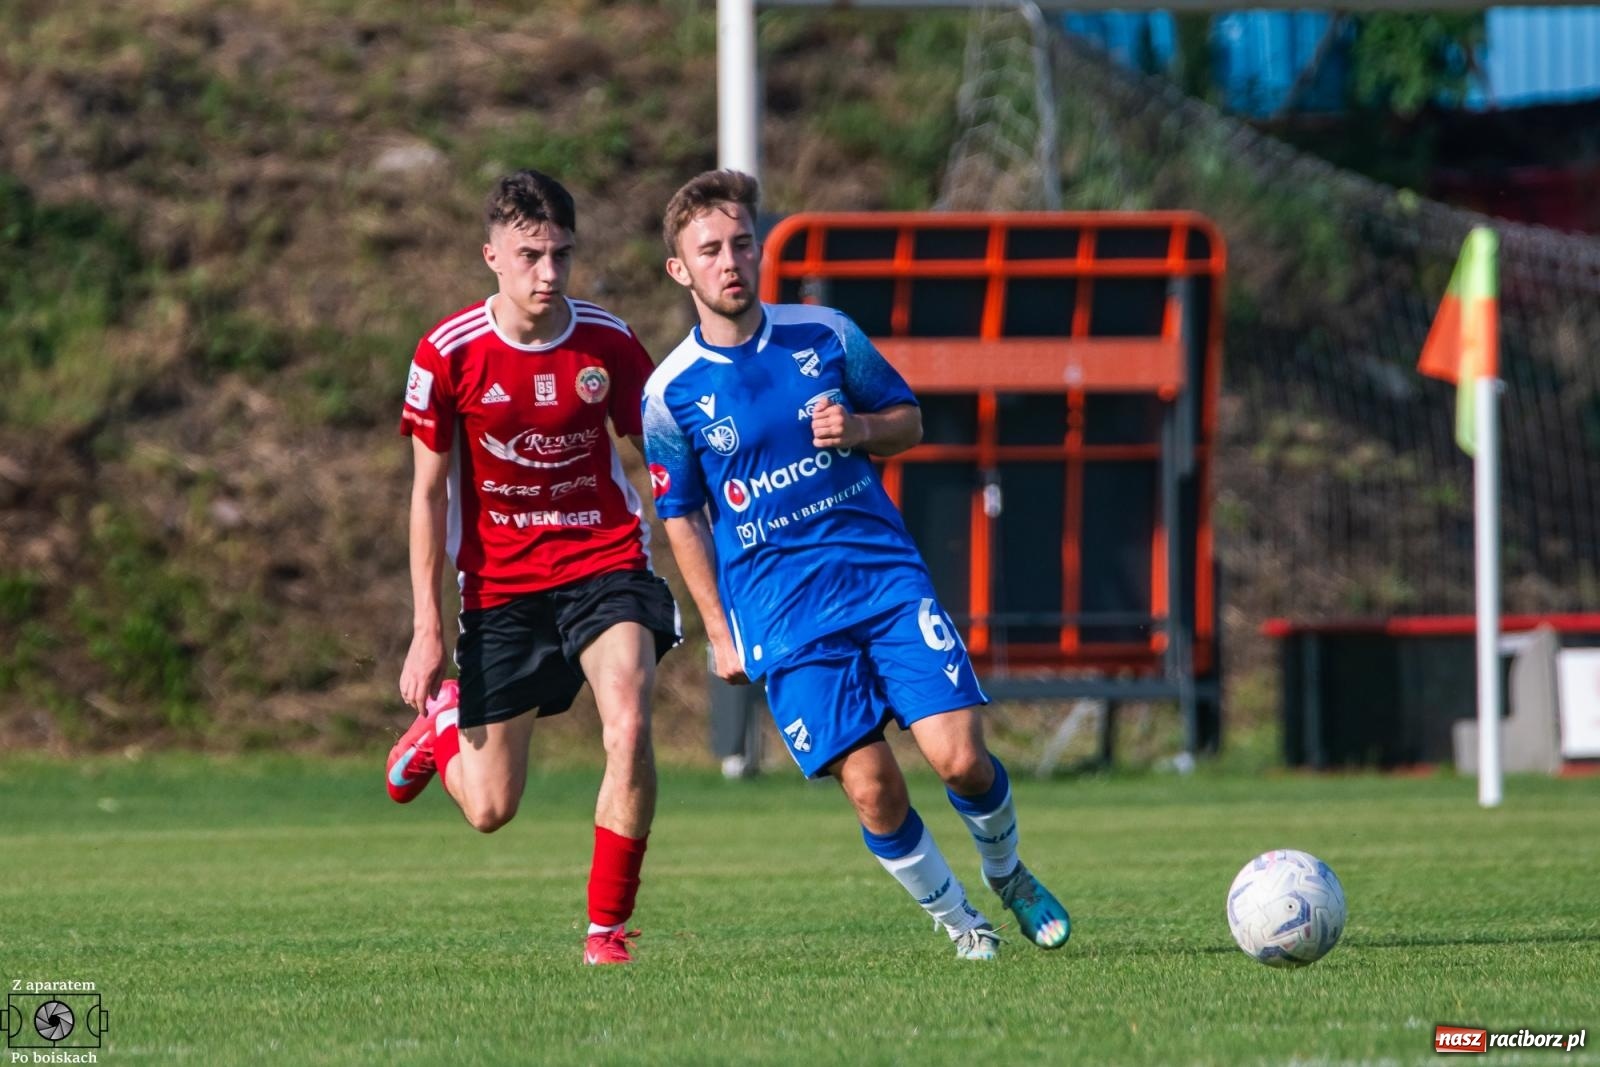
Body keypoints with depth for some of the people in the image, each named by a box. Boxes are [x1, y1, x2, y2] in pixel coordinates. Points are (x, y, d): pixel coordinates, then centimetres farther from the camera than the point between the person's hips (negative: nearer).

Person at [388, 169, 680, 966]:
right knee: (489, 810, 4)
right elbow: (428, 494, -3)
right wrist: (427, 628, -6)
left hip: (605, 564, 0)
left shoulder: (608, 344, -6)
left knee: (629, 729, -27)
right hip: (500, 586, 0)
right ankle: (443, 723, 41)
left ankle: (607, 927, -11)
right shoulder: (450, 353, -10)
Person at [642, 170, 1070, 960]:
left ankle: (1007, 874, 21)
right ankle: (956, 921, 16)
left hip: (885, 575, 1)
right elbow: (682, 517, 9)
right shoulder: (671, 393, -2)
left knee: (960, 758, -10)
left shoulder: (825, 334, 2)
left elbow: (909, 421, 13)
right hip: (780, 614, -1)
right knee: (874, 792, -9)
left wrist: (859, 430, -10)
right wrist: (719, 632, 6)